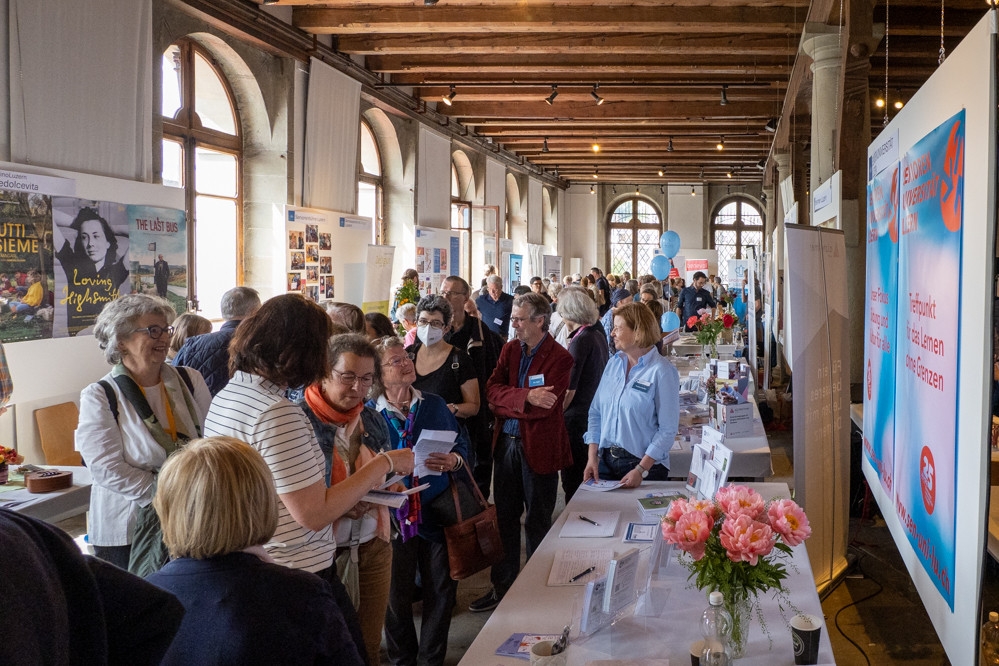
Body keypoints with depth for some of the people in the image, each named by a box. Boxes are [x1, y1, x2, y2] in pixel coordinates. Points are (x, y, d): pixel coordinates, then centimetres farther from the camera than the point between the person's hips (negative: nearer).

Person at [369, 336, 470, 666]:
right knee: (396, 595, 9)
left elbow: (462, 443, 9)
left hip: (437, 512, 2)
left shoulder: (435, 405, 6)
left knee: (441, 590, 9)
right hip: (394, 516, -2)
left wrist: (454, 461, -12)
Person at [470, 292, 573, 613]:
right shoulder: (510, 349, 7)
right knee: (505, 517, 15)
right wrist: (525, 397, -21)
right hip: (507, 443, 6)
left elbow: (546, 406, -22)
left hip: (540, 448, -6)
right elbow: (493, 390, -4)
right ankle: (503, 586, 28)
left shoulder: (559, 358, -13)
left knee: (537, 522, 8)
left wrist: (508, 401, -15)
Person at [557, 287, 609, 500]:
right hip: (595, 414, 9)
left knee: (573, 482, 1)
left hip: (577, 418, -9)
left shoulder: (580, 341, -18)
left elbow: (569, 389, -18)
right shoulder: (598, 334, 6)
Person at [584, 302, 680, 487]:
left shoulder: (662, 371, -12)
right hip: (606, 461, 5)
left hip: (645, 464, -5)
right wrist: (592, 457, -1)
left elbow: (668, 430, -15)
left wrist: (641, 470, -20)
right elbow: (596, 412, 9)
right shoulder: (614, 363, 7)